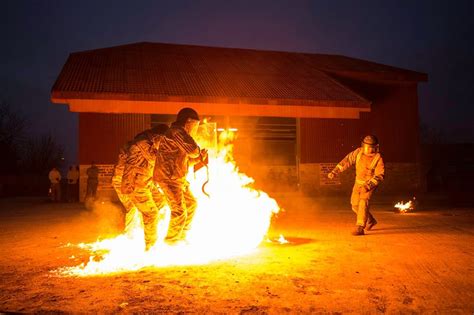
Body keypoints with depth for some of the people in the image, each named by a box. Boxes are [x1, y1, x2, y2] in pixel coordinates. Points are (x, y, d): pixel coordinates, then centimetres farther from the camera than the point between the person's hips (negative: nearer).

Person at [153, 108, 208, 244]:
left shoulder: (180, 133, 20)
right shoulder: (176, 132, -14)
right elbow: (193, 150, -25)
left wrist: (198, 158, 11)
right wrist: (197, 153, -2)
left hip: (178, 178, 11)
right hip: (168, 178, -11)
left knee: (191, 203, 20)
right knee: (179, 212, -12)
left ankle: (181, 235, 33)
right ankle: (170, 241, 5)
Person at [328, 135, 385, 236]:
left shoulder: (378, 159, -22)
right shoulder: (359, 152, -11)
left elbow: (379, 175, -22)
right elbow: (347, 160, -5)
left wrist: (368, 186, -31)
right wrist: (335, 171, -11)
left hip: (370, 183, -6)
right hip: (358, 182, 6)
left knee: (363, 203, -22)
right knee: (355, 205, 10)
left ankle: (359, 228, -22)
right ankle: (370, 221, 33)